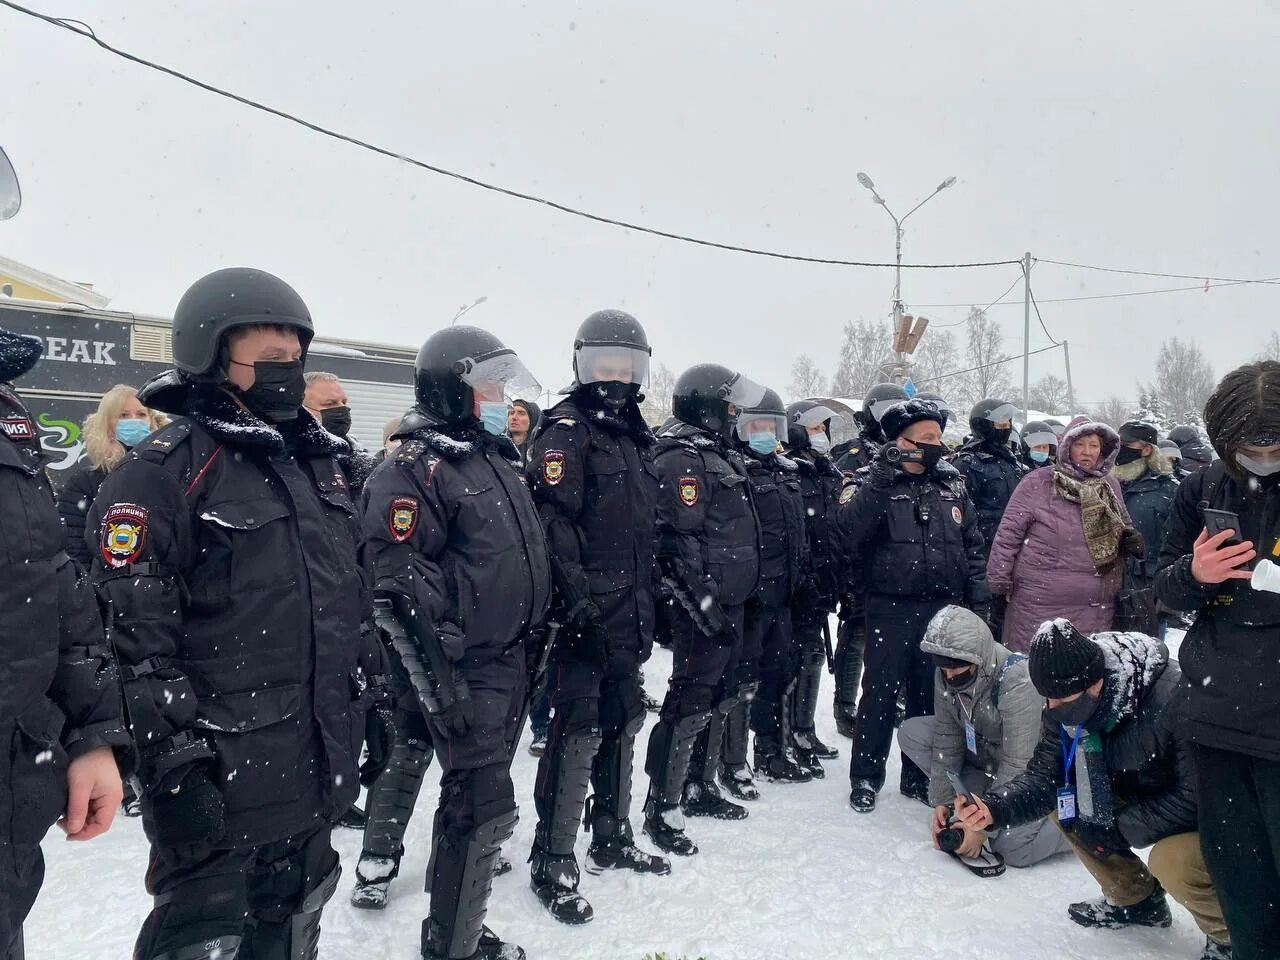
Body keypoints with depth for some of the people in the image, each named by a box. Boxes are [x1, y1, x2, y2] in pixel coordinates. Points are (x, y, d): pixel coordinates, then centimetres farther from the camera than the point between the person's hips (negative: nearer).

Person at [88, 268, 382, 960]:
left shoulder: (316, 461, 11)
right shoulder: (163, 471, -13)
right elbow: (135, 633, -17)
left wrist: (368, 709, 17)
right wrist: (175, 761, -19)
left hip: (316, 770, 7)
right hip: (220, 778, -7)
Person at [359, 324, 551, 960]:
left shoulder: (497, 460, 14)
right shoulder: (416, 469, -14)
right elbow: (397, 586, -20)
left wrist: (535, 638, 22)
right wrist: (440, 682, -21)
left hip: (509, 660, 9)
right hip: (466, 671, -9)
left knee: (474, 794, 19)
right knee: (485, 806, -4)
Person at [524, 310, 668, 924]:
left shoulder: (636, 435, 17)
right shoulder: (566, 430, -8)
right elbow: (554, 520, -19)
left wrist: (648, 605, 20)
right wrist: (577, 600, -24)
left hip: (628, 612, 9)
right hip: (586, 612, -8)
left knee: (623, 722, 16)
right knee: (578, 730, -4)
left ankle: (612, 839, 32)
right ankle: (553, 865, 9)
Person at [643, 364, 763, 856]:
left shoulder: (715, 453, 17)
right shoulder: (682, 458, -15)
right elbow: (679, 540, -23)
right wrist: (705, 602, -23)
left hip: (726, 601, 10)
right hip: (703, 607, -10)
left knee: (711, 698, 18)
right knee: (690, 701, -5)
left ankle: (697, 787, 32)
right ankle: (662, 809, 5)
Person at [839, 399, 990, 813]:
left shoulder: (951, 485, 9)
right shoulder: (874, 483, -6)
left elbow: (973, 548, 14)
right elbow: (849, 532, -24)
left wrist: (979, 602, 9)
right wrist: (880, 477, -28)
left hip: (942, 608, 5)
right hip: (891, 608, -4)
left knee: (930, 694, 13)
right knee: (881, 693, 3)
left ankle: (919, 777, 28)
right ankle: (865, 778, 17)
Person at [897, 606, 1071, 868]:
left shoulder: (1018, 682, -35)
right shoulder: (946, 674, -15)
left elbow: (1018, 767, -31)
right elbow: (947, 737, -6)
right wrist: (942, 799, -10)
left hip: (1031, 768, -6)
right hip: (985, 751, 7)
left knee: (1013, 848, -24)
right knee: (911, 733, -8)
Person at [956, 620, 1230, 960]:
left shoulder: (1174, 696, -34)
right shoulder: (1066, 705, -14)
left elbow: (1197, 795, -30)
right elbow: (1044, 776, -11)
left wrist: (1121, 826, -26)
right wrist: (994, 807, -28)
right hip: (1143, 796, 7)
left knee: (1171, 860, -32)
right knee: (1062, 800, -7)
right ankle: (1136, 899, 14)